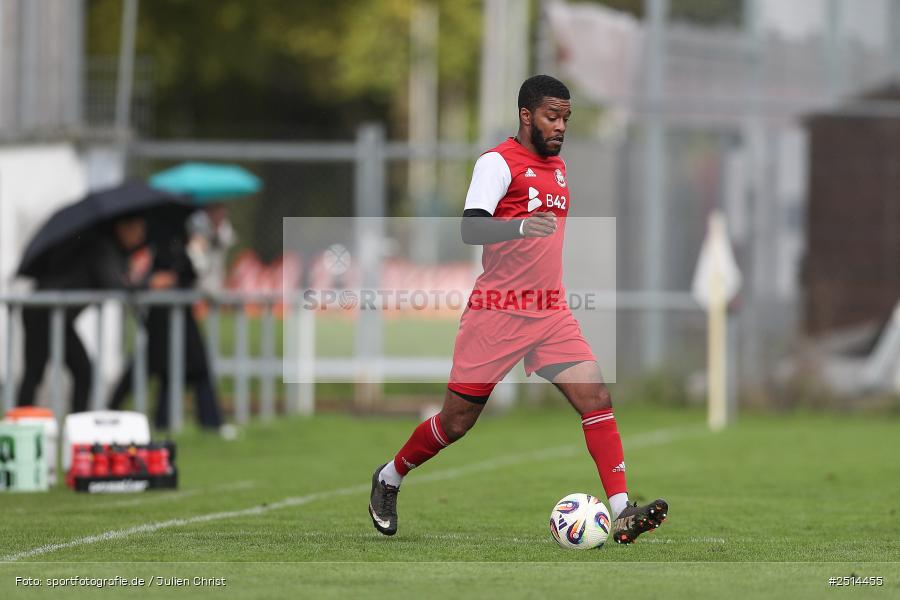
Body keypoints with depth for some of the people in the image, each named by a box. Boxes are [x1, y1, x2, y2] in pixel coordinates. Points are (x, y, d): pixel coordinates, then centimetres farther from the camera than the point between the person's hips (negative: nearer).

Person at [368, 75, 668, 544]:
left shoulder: (558, 166, 15)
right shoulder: (498, 163, -10)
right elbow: (469, 228, -24)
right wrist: (521, 225, -40)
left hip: (551, 313, 6)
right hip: (497, 313, -6)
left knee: (596, 397, -13)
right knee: (457, 421, 3)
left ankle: (622, 512, -19)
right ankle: (389, 479, 29)